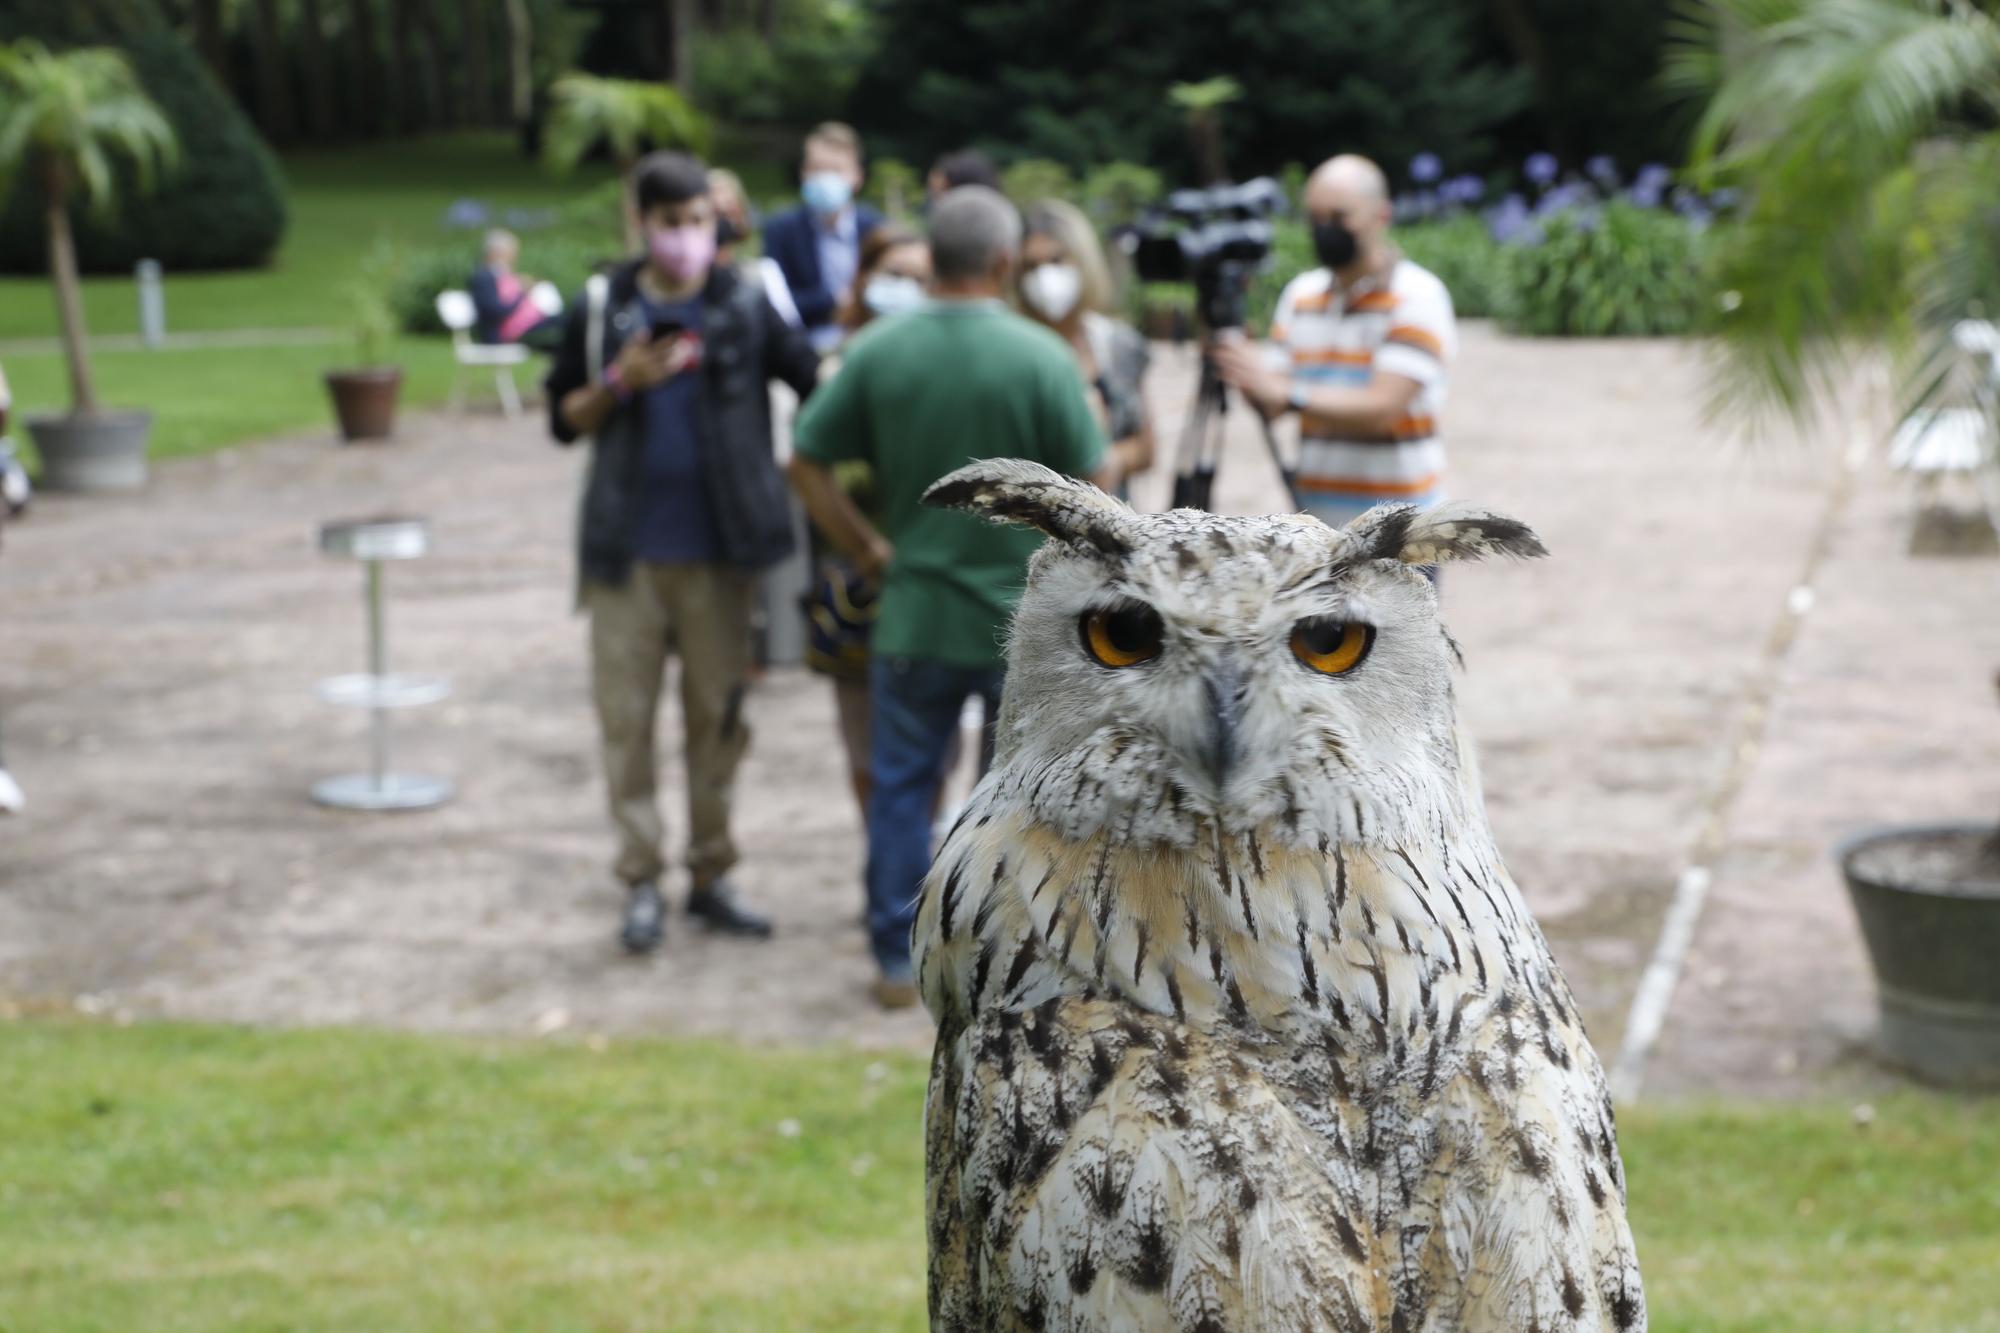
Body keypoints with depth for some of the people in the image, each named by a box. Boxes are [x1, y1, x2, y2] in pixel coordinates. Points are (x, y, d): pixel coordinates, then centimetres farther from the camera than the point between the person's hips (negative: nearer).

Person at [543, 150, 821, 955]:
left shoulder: (744, 307, 2)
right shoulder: (602, 309, 3)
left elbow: (820, 377, -5)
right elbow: (564, 420, 6)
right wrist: (618, 384, -10)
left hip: (718, 551, 0)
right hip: (628, 552, 0)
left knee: (718, 714, 7)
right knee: (626, 716, 2)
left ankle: (711, 874, 19)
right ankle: (641, 881, 12)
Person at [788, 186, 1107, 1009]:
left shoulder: (878, 351, -5)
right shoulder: (1044, 358, -13)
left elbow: (807, 464, -2)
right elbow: (1090, 483, -8)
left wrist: (867, 548, 8)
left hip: (914, 610, 2)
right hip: (1026, 614, -1)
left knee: (901, 785, 14)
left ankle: (898, 958, 17)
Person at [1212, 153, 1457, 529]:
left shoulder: (1418, 295, -7)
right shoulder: (1301, 293, 12)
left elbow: (1381, 407, -19)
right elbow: (1271, 406, 8)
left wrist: (1289, 393, -30)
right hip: (1317, 521, 5)